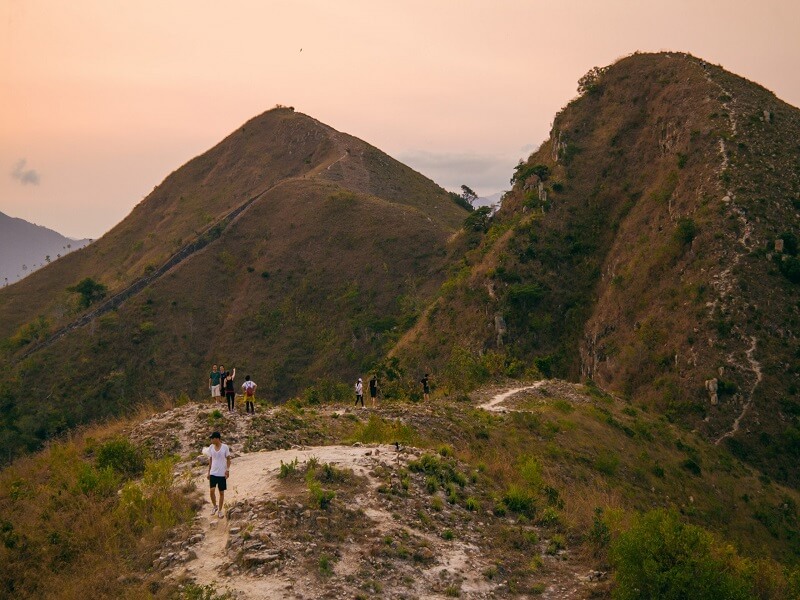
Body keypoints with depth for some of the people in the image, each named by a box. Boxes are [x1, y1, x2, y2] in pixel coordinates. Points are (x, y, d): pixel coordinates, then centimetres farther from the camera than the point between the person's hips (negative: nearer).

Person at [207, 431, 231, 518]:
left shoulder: (225, 447, -8)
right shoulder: (211, 447, 2)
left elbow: (228, 459, -1)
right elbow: (210, 460, 9)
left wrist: (227, 470, -11)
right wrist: (209, 472, 9)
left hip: (222, 474, -2)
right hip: (213, 473, 2)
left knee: (221, 492, 4)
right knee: (212, 490, -9)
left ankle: (220, 510, 16)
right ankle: (214, 506, 15)